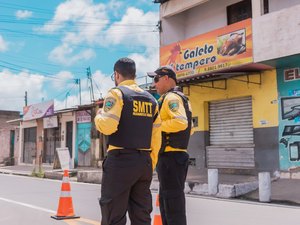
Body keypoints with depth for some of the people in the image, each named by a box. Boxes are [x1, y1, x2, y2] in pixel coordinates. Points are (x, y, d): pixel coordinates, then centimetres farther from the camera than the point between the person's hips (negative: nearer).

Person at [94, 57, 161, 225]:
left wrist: (98, 117, 4)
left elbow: (108, 126, -18)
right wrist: (151, 164, 18)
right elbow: (156, 137, 12)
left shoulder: (116, 93, -5)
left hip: (121, 160, -6)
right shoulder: (151, 99, 14)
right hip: (144, 161, 6)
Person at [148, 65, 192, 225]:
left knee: (173, 202, -6)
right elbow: (189, 128, 22)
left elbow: (181, 122, -27)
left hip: (170, 156, -10)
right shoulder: (182, 99, 20)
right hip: (177, 155, 10)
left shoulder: (171, 97, -11)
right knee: (166, 201, 17)